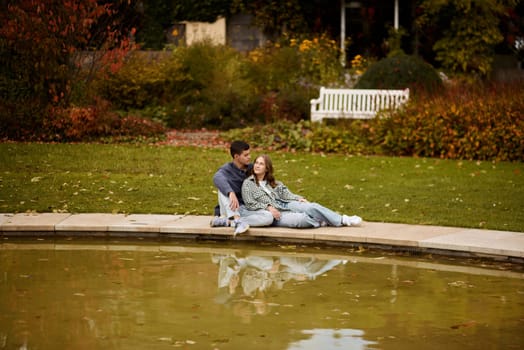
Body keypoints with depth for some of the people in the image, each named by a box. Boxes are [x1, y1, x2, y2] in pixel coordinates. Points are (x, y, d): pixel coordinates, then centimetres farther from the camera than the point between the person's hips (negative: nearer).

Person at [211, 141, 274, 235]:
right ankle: (236, 220, -43)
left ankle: (226, 221, -35)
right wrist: (231, 193, -49)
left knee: (268, 217, -27)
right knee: (223, 186, -28)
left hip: (247, 209, 3)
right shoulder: (227, 169, -6)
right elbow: (217, 178, -30)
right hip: (230, 210, -3)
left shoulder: (251, 168, 8)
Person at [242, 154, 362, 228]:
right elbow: (250, 204, -6)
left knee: (312, 207, -16)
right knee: (301, 219, -33)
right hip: (273, 214, -6)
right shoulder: (248, 183, 3)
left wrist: (299, 199, -4)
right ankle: (321, 222, -12)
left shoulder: (271, 182, 21)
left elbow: (284, 193, 13)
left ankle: (342, 220, -16)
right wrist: (268, 208, -17)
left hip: (285, 205, 6)